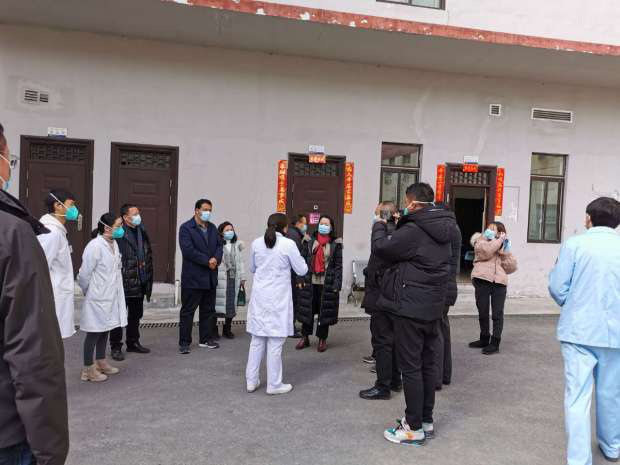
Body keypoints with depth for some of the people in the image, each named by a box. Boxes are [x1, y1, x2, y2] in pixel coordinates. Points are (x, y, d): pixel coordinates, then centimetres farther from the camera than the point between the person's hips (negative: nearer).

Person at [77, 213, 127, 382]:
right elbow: (84, 274, -15)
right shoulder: (95, 246, -19)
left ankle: (101, 362, 32)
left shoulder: (114, 244, 5)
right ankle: (88, 369, 15)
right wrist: (89, 292, 0)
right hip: (98, 298, -8)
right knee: (94, 332, 2)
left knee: (105, 330, 18)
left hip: (111, 297, 8)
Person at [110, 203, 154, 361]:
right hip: (124, 282, -8)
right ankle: (116, 347, 13)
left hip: (140, 282, 8)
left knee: (136, 315, 18)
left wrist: (147, 277, 14)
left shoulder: (142, 232, 12)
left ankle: (133, 343, 31)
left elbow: (148, 254, 18)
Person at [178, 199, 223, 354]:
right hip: (192, 277, -7)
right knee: (187, 311, 1)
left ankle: (206, 339, 25)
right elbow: (188, 250, -18)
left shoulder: (212, 228, 14)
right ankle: (184, 342, 9)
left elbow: (219, 245, 9)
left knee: (208, 310, 14)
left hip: (210, 277, 7)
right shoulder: (186, 228, -8)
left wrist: (216, 259, -12)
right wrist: (207, 262, -17)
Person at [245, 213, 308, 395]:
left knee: (257, 340, 13)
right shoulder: (288, 244, -10)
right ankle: (274, 384, 12)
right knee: (275, 342, 3)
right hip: (278, 298, -4)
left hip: (259, 296, 5)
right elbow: (302, 270, -3)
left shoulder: (256, 243, 3)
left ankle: (251, 381, 21)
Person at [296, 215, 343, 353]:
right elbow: (304, 261, 7)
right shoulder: (310, 242, 7)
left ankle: (322, 339, 19)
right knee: (307, 310, 7)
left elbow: (338, 265, -2)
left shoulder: (336, 244, 0)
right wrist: (302, 279, -1)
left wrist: (337, 284, -9)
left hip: (327, 283, -2)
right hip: (310, 282, 2)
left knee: (325, 311, 5)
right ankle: (305, 337, 22)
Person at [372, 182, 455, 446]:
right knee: (427, 364, 15)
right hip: (433, 307, 9)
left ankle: (415, 428, 9)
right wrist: (401, 222, 10)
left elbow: (380, 248, -15)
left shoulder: (414, 230, -19)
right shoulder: (440, 229, 9)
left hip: (410, 307, -9)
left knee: (410, 367, 0)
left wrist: (379, 226, 3)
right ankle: (426, 421, 27)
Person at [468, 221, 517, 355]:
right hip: (482, 280, -1)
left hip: (499, 282, 1)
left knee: (497, 313, -1)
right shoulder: (481, 241, 13)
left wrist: (505, 254, -1)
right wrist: (499, 240, -5)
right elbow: (485, 251, -12)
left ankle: (495, 343, 7)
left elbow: (512, 268, 11)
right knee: (483, 312, 8)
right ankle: (484, 339, 24)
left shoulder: (504, 248, 20)